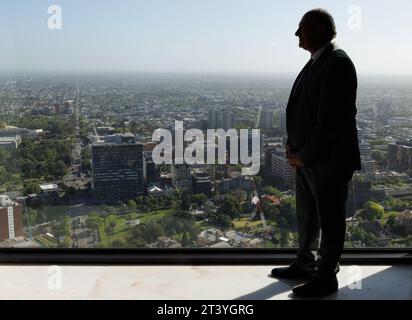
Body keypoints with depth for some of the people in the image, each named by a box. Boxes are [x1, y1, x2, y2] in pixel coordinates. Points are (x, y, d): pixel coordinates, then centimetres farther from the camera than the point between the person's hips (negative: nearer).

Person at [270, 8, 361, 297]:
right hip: (306, 157, 9)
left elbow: (330, 120, -22)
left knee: (329, 220, 7)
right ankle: (305, 265, 37)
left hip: (328, 161, -9)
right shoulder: (316, 61, 10)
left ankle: (326, 277, 22)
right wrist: (292, 145, 5)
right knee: (306, 216, 20)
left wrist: (305, 155, -15)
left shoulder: (337, 64, -17)